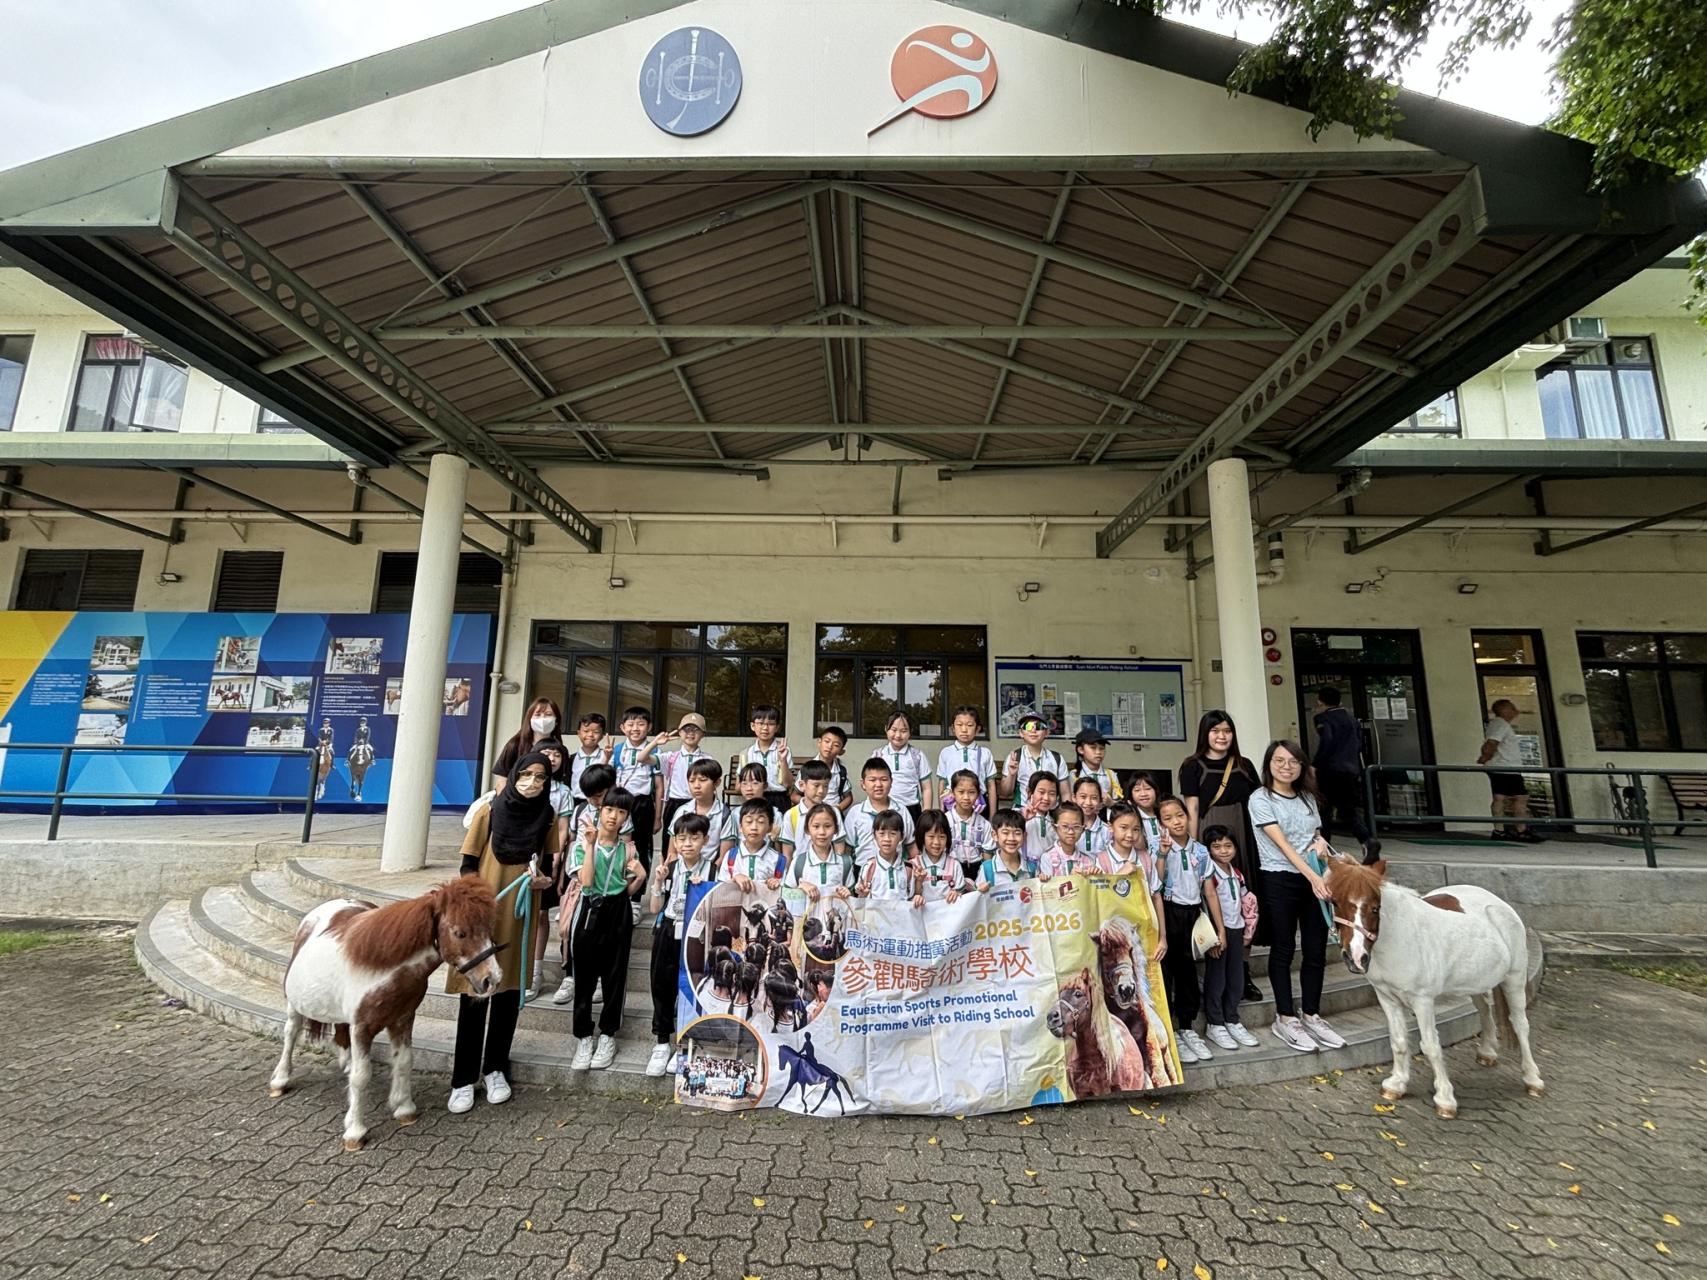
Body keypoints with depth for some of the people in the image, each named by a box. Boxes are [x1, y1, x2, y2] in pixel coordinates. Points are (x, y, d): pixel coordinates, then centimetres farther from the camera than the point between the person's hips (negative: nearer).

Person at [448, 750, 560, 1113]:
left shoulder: (548, 818, 0)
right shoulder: (490, 811, -7)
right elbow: (468, 865, -3)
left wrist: (544, 880, -12)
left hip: (521, 917, 2)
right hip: (482, 914, -2)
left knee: (509, 991, 10)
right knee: (474, 992, 1)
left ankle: (495, 1069, 25)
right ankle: (463, 1079, 13)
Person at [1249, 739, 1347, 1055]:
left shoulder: (1308, 797, 11)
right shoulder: (1261, 799, -8)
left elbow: (1317, 833, 20)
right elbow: (1282, 844, -15)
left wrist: (1321, 842, -4)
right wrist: (1312, 876, -24)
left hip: (1314, 879, 6)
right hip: (1280, 881, -5)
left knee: (1316, 951, 9)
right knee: (1283, 951, 4)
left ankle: (1312, 1016, 24)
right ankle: (1285, 1019, 15)